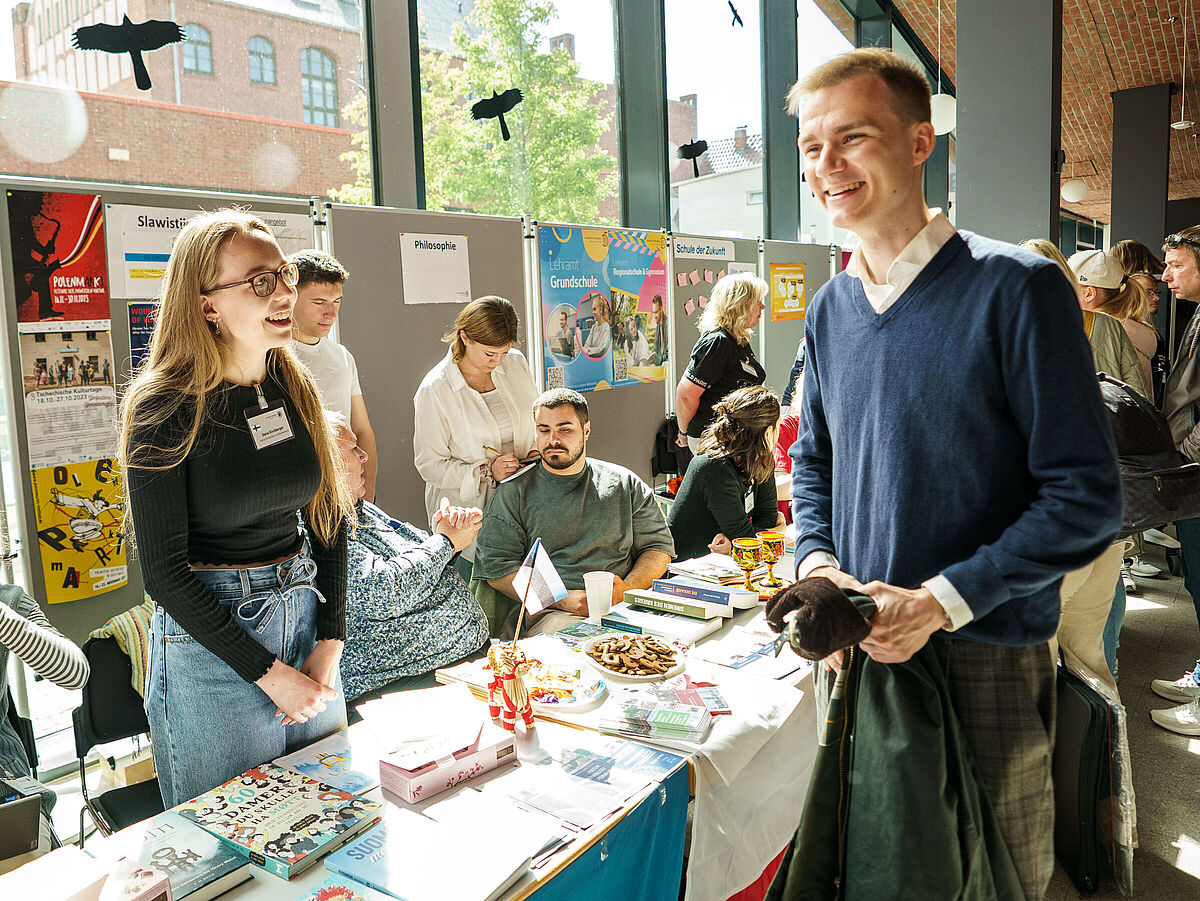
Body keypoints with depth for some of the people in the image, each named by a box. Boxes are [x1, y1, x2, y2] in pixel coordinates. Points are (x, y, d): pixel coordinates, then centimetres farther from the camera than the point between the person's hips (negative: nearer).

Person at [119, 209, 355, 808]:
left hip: (305, 616, 5)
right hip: (209, 642, -5)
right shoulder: (165, 409, -14)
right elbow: (165, 572, -15)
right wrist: (268, 673, -15)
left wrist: (331, 640, -3)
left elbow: (329, 519, 6)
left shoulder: (295, 388, 2)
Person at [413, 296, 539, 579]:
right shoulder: (435, 389, -13)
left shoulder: (516, 363, 2)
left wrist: (536, 450, -2)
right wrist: (486, 473, -20)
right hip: (467, 510, -4)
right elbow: (430, 465, -10)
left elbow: (536, 418, 18)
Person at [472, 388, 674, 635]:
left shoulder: (625, 484, 14)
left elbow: (659, 547, 15)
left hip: (622, 606, 4)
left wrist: (628, 588, -6)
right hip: (551, 614, -3)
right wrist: (563, 600, -13)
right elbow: (497, 568, -1)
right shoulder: (513, 492, 6)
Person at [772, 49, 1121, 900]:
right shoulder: (830, 309, 4)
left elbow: (1086, 497, -14)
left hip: (984, 660, -4)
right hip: (857, 649, 5)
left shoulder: (1016, 289, -14)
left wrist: (941, 602, -20)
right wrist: (817, 563, -4)